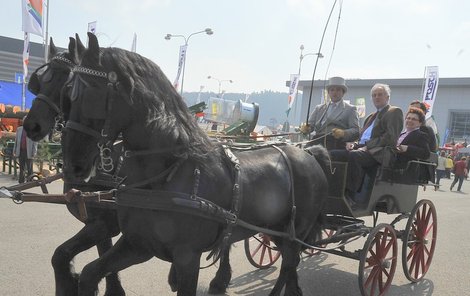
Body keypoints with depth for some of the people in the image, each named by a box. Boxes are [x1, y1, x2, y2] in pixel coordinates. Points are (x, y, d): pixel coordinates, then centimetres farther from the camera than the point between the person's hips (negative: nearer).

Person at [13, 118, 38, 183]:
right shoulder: (19, 129, 11)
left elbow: (35, 142, -6)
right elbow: (16, 140, 14)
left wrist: (34, 152, -11)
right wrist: (14, 150, 9)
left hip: (28, 152, -4)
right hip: (20, 151, 4)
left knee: (29, 168, 4)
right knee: (21, 168, 10)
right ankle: (21, 182, 17)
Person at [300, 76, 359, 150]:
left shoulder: (350, 109, 13)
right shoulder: (319, 108, 24)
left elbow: (356, 131, 3)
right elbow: (311, 124, 17)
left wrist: (343, 133, -17)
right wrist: (305, 128, -7)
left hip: (337, 147, -3)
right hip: (317, 143, 3)